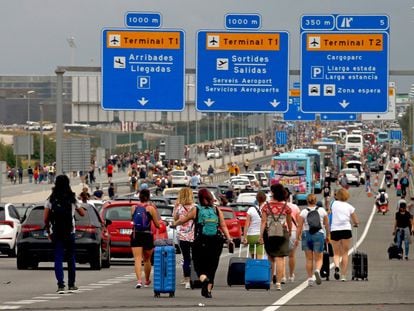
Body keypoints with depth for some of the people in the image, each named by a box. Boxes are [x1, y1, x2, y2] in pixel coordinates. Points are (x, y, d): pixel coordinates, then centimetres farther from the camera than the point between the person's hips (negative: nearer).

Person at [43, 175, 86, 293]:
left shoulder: (51, 199, -1)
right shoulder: (72, 199, -2)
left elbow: (45, 218, -2)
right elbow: (82, 213, 8)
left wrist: (48, 231, 11)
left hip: (56, 233, 0)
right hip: (69, 232, 0)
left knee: (58, 259, -1)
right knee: (71, 258, 14)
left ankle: (60, 285, -14)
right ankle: (71, 284, 21)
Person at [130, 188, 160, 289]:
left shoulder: (133, 208, 3)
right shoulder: (151, 208, -3)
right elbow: (157, 225, 1)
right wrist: (155, 211, 13)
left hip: (135, 235, 0)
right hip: (147, 235, 0)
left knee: (137, 259, -8)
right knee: (147, 260, 18)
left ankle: (139, 280, -27)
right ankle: (147, 281, 34)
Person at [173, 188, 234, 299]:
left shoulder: (196, 210, 0)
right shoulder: (217, 210, 6)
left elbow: (183, 220, 9)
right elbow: (223, 226, -1)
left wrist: (174, 224, 26)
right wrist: (229, 239, -3)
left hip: (200, 242, -2)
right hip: (216, 242, 2)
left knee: (199, 265, 5)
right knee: (211, 266, 10)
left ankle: (204, 279, -27)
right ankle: (208, 290, 3)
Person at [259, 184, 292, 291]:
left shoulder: (267, 206, -2)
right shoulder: (286, 207, 1)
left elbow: (263, 222, -6)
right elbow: (289, 222, 11)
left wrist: (261, 235, -5)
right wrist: (290, 232, 29)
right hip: (282, 233, -1)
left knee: (270, 258, 18)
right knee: (279, 258, -3)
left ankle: (271, 278, 23)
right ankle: (278, 282, -11)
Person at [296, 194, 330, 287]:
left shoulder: (303, 212, -1)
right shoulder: (322, 211, 2)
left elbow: (299, 226, -5)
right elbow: (327, 224, 7)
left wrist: (298, 238, 1)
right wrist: (327, 236, 19)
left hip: (306, 235, 0)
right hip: (319, 234, 0)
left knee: (309, 259, 9)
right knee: (318, 258, 4)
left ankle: (310, 278, 9)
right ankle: (317, 270, -26)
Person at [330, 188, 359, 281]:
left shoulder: (334, 204, 5)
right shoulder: (349, 207, 7)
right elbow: (356, 222, 10)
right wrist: (354, 223, 30)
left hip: (334, 230, 0)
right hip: (346, 230, 0)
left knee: (336, 253, 10)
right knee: (345, 253, 8)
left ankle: (337, 266, -21)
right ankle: (343, 276, 4)